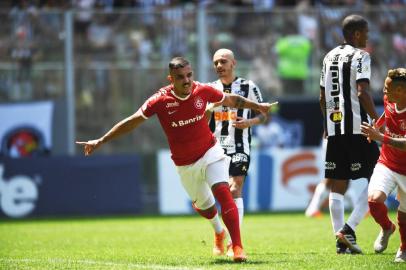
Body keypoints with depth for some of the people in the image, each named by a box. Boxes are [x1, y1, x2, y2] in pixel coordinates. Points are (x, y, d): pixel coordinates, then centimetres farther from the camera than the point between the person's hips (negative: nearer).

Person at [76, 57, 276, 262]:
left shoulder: (202, 91, -14)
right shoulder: (160, 100, -18)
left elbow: (231, 100, 6)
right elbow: (132, 122, -11)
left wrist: (258, 106, 14)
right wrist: (100, 141, -12)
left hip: (210, 153, -1)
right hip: (185, 165, 1)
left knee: (223, 192, -22)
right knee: (202, 205, 14)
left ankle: (237, 246, -20)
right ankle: (219, 232, 49)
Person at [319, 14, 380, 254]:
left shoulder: (329, 57, 16)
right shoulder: (360, 56, -6)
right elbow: (363, 93, -17)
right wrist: (378, 121, -13)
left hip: (334, 129, 7)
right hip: (357, 128, -7)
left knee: (338, 185, 7)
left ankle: (341, 242, 5)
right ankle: (348, 229, -10)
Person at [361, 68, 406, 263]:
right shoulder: (389, 100, -5)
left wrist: (379, 137, -36)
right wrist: (376, 126, 15)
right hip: (386, 164, 4)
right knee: (374, 199, -22)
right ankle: (386, 228, 11)